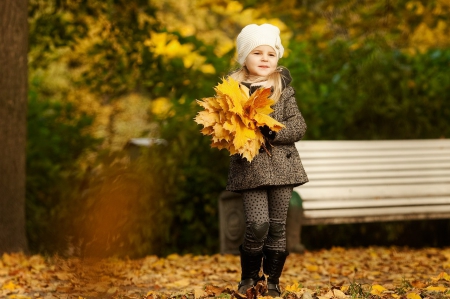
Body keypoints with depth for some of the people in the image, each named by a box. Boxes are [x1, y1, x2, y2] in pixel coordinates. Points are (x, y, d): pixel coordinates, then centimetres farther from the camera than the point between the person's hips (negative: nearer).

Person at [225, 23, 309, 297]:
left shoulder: (283, 89, 5)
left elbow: (299, 127, 0)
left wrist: (273, 132, -16)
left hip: (282, 164, 2)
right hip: (249, 167, -2)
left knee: (278, 226, 4)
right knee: (258, 224, -13)